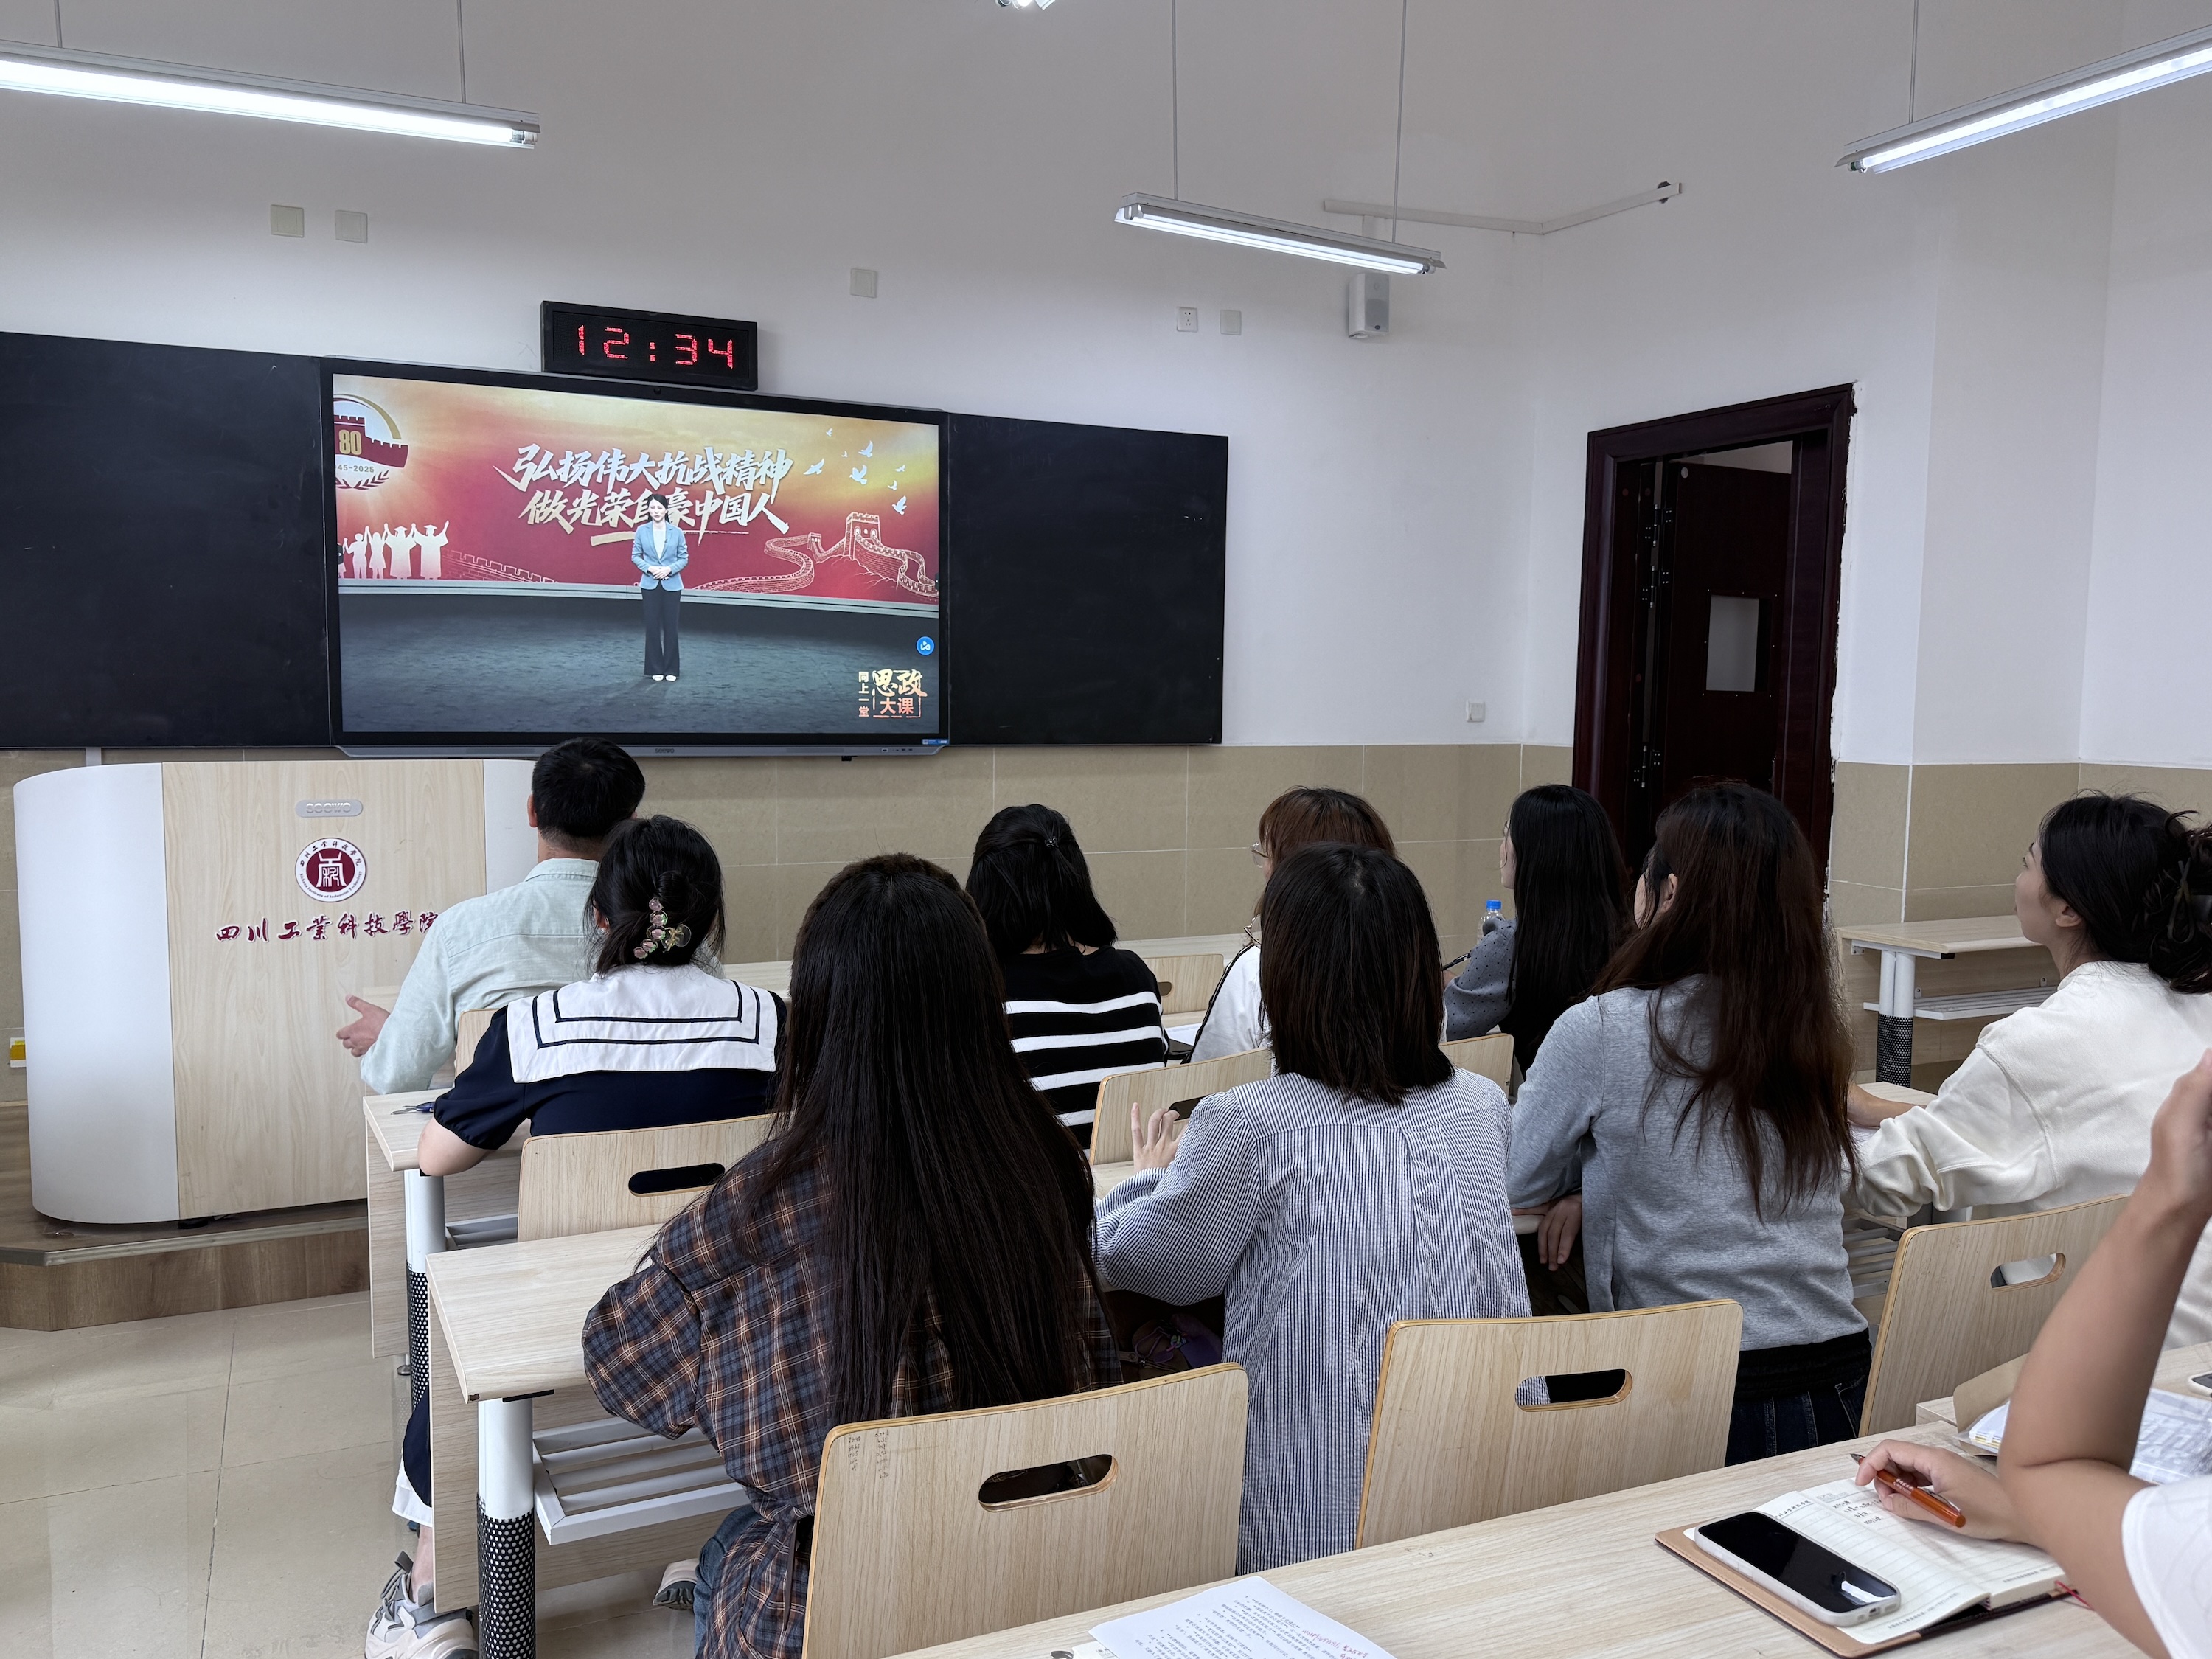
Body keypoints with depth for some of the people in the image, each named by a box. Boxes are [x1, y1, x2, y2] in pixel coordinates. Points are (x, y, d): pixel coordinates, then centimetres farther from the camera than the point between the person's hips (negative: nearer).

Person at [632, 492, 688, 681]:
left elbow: (684, 558, 1)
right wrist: (649, 568, -13)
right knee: (652, 626, 3)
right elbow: (635, 556, 4)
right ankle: (655, 669, 12)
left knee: (670, 626, 4)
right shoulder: (642, 531, -1)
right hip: (650, 585, 1)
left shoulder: (677, 532, -3)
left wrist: (670, 569, -15)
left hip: (672, 585, -1)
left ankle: (670, 669, 13)